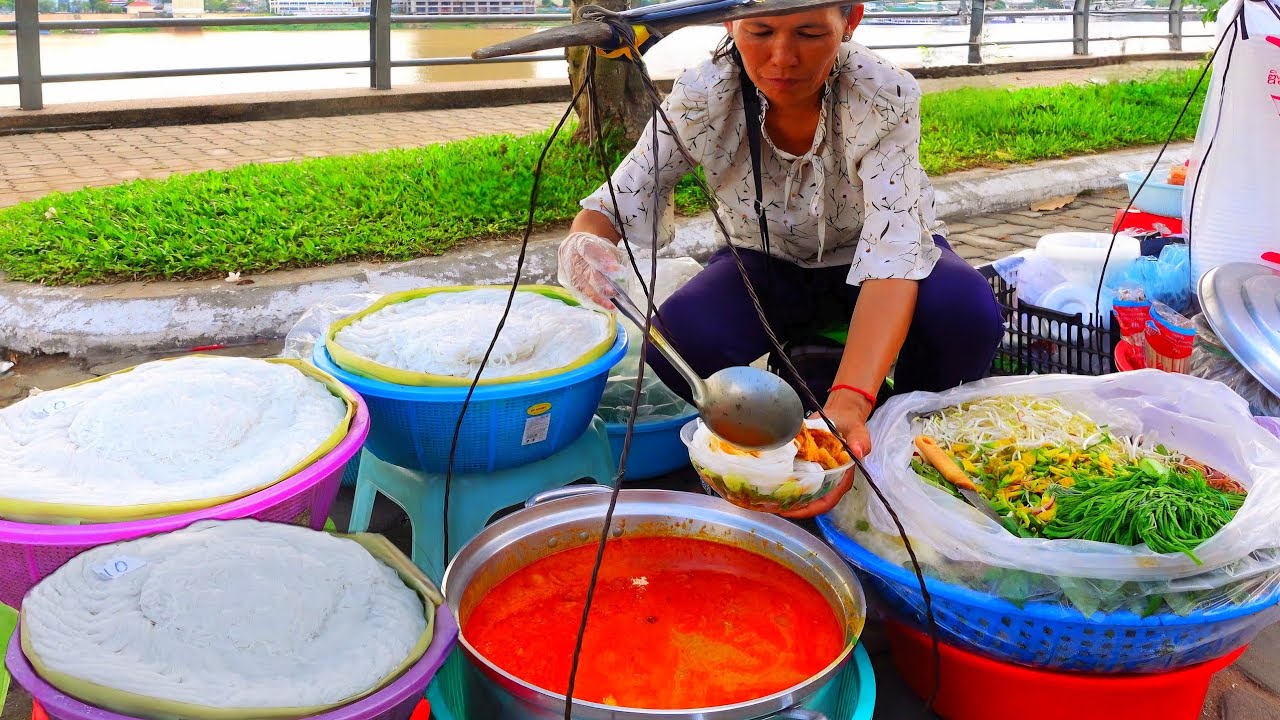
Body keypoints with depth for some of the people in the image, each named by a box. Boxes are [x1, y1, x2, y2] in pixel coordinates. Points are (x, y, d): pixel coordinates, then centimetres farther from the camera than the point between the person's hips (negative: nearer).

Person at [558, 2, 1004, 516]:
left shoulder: (885, 98, -29)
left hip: (863, 263, -1)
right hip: (768, 265, 1)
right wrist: (583, 243, -46)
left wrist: (849, 400, -54)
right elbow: (614, 206, -19)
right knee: (680, 336, -31)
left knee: (967, 313, -34)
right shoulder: (702, 98, -24)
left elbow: (893, 254, -38)